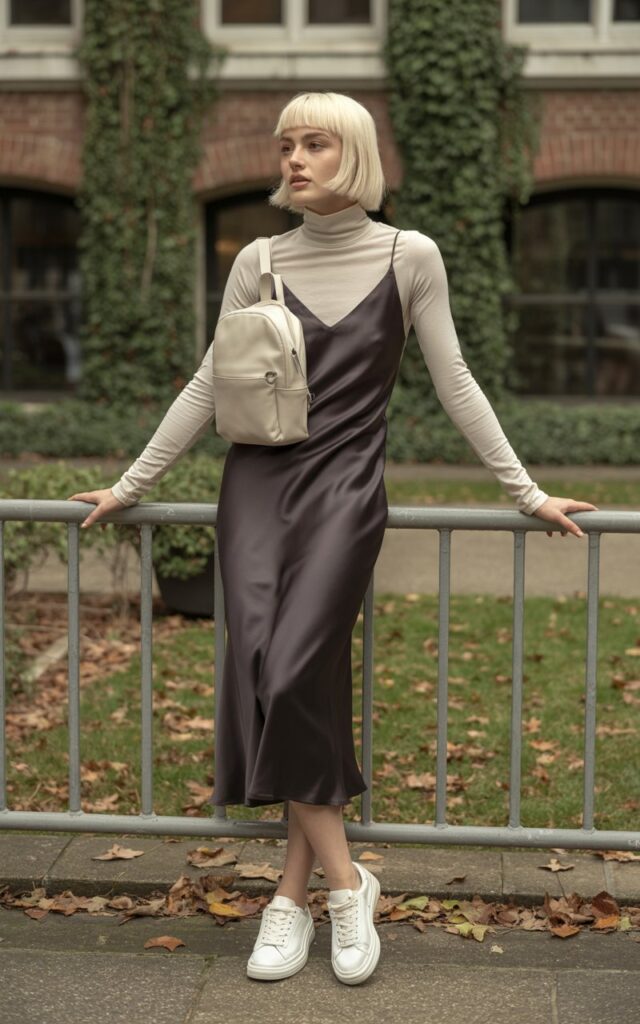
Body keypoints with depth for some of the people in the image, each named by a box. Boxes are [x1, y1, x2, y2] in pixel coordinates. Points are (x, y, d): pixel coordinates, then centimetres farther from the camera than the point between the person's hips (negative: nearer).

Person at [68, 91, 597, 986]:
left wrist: (526, 490, 6)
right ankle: (344, 882, 1)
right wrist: (132, 485, 13)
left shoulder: (409, 257, 2)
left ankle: (293, 894, -2)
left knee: (293, 678, -18)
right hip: (258, 482, 3)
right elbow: (208, 387, 12)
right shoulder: (259, 262, 8)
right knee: (269, 677, -13)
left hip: (344, 487, -2)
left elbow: (454, 384, 6)